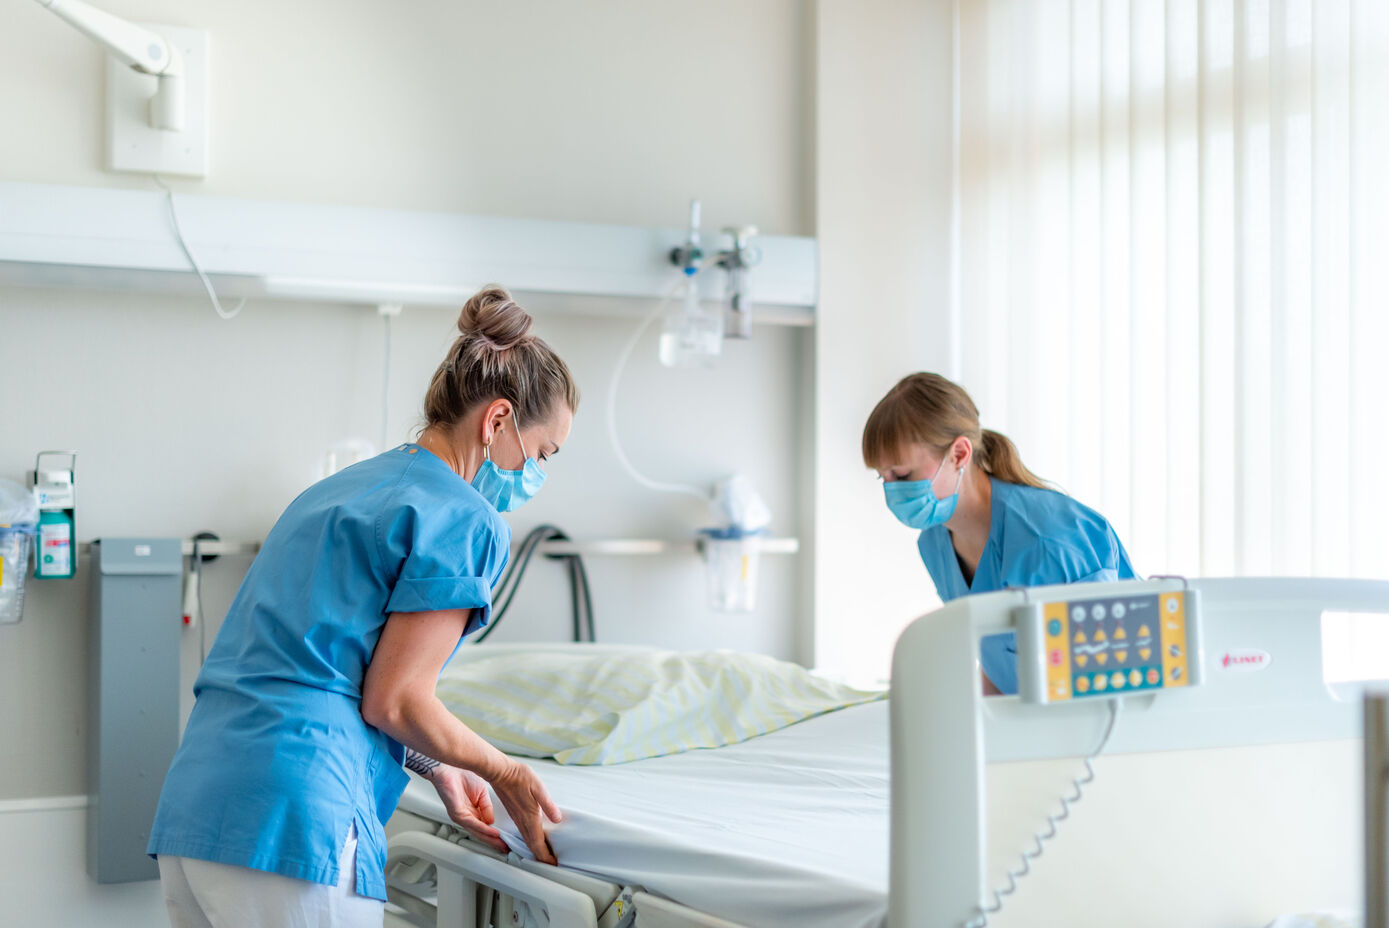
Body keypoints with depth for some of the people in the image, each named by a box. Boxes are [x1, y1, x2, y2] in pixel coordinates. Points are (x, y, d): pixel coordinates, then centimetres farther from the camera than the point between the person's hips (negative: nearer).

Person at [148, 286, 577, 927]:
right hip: (292, 817, -9)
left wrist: (434, 767, 25)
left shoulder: (337, 489, 22)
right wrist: (503, 772, 8)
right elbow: (390, 700, -7)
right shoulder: (466, 522, -5)